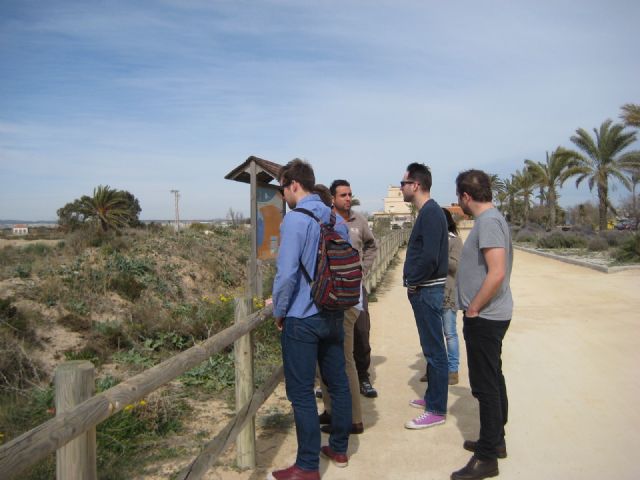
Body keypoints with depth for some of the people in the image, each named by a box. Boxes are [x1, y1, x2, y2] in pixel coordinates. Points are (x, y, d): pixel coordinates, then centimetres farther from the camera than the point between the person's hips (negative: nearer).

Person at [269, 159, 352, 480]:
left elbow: (286, 273, -20)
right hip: (334, 315, 8)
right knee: (338, 383, 16)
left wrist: (278, 312, -5)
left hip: (302, 320, -8)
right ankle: (339, 449, 32)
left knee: (301, 393, 2)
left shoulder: (295, 219, -16)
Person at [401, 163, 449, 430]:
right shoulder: (427, 212, 13)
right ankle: (432, 397, 32)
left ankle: (436, 410, 9)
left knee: (434, 350, -1)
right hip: (424, 290, 10)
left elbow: (429, 257, -26)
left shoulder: (430, 213, -17)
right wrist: (413, 281, 10)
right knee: (431, 348, 18)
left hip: (427, 291, -10)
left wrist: (413, 282, -13)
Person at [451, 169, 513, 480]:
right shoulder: (491, 218, 12)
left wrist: (473, 308, -17)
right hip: (490, 316, 10)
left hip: (484, 317, -10)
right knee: (493, 381, 19)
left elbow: (496, 273, -27)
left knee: (486, 386, -2)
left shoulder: (488, 222, -18)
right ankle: (496, 441, 33)